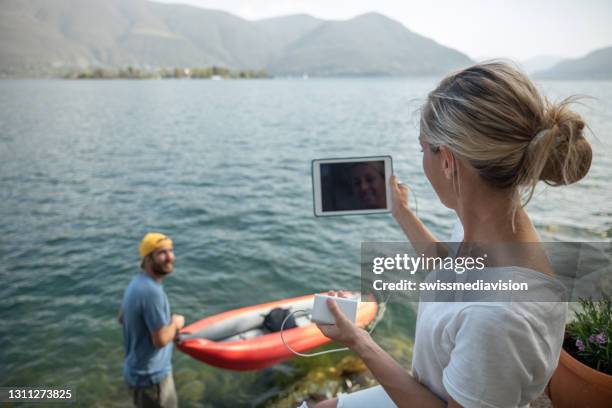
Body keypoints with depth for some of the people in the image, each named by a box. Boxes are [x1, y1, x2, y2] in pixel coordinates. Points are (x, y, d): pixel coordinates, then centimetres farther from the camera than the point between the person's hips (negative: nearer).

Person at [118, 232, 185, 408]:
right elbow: (160, 340, -29)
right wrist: (175, 323, -9)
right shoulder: (151, 291, -30)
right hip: (151, 376, -9)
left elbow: (122, 318, 14)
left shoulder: (138, 281, 1)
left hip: (141, 370, 9)